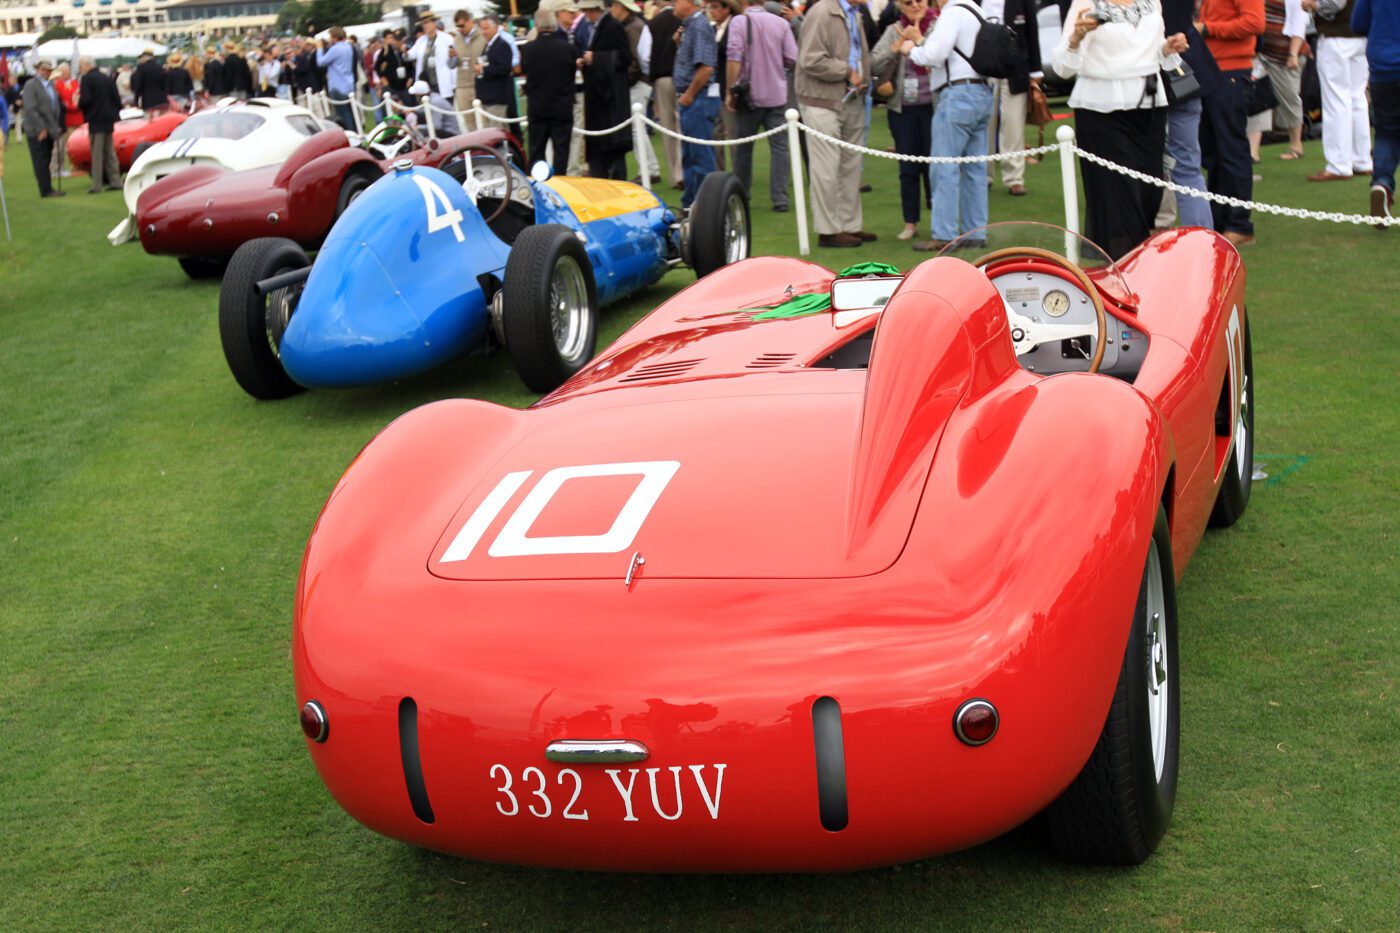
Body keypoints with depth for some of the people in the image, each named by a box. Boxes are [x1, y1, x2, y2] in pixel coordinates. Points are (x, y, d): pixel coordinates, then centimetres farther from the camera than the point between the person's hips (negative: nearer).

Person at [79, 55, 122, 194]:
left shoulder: (86, 79, -10)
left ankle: (97, 185, -5)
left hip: (96, 120, -7)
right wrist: (115, 113, 17)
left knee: (97, 154, -4)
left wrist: (78, 100, 1)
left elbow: (85, 100, -19)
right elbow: (117, 100, 10)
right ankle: (115, 181, 13)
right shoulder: (107, 79, 12)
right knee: (110, 152, 13)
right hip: (109, 120, 7)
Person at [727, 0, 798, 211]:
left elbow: (734, 57, -16)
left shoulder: (740, 22, -7)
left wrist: (731, 90, -10)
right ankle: (779, 198, -6)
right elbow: (792, 59, -2)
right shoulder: (781, 23, -1)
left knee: (744, 148, 12)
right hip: (777, 95, 1)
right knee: (779, 147, 2)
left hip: (749, 96, -1)